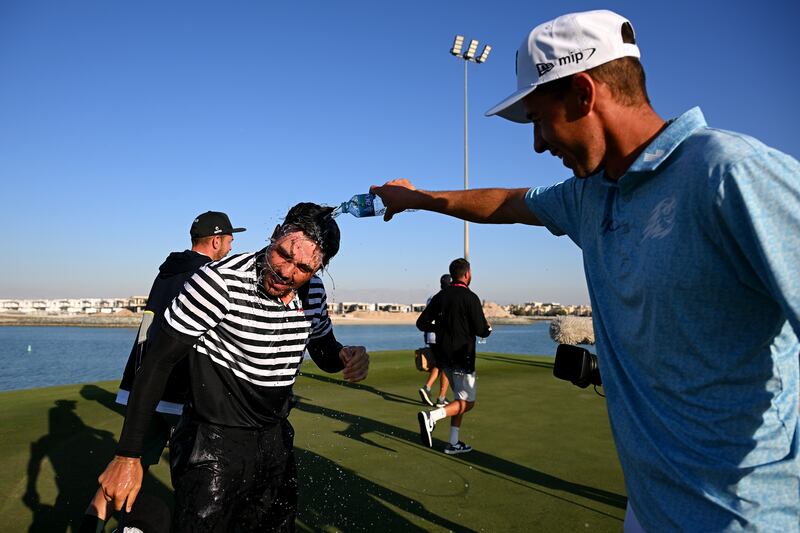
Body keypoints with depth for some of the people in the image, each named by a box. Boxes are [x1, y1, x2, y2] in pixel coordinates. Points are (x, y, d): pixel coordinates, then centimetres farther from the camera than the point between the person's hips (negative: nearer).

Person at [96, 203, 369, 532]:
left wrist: (347, 357, -15)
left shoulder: (313, 293, -5)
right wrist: (128, 456, -17)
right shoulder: (220, 281, -24)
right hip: (215, 444, -6)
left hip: (276, 440, 6)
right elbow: (157, 363, -19)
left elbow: (325, 354, 10)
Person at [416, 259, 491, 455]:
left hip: (444, 356, 8)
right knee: (467, 403, -1)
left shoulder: (440, 296, 7)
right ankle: (431, 416, -21)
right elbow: (481, 330, -14)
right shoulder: (470, 297, -13)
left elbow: (421, 323, 7)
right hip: (462, 357, -7)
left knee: (460, 400, 18)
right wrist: (488, 328, 8)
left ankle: (453, 443, 18)